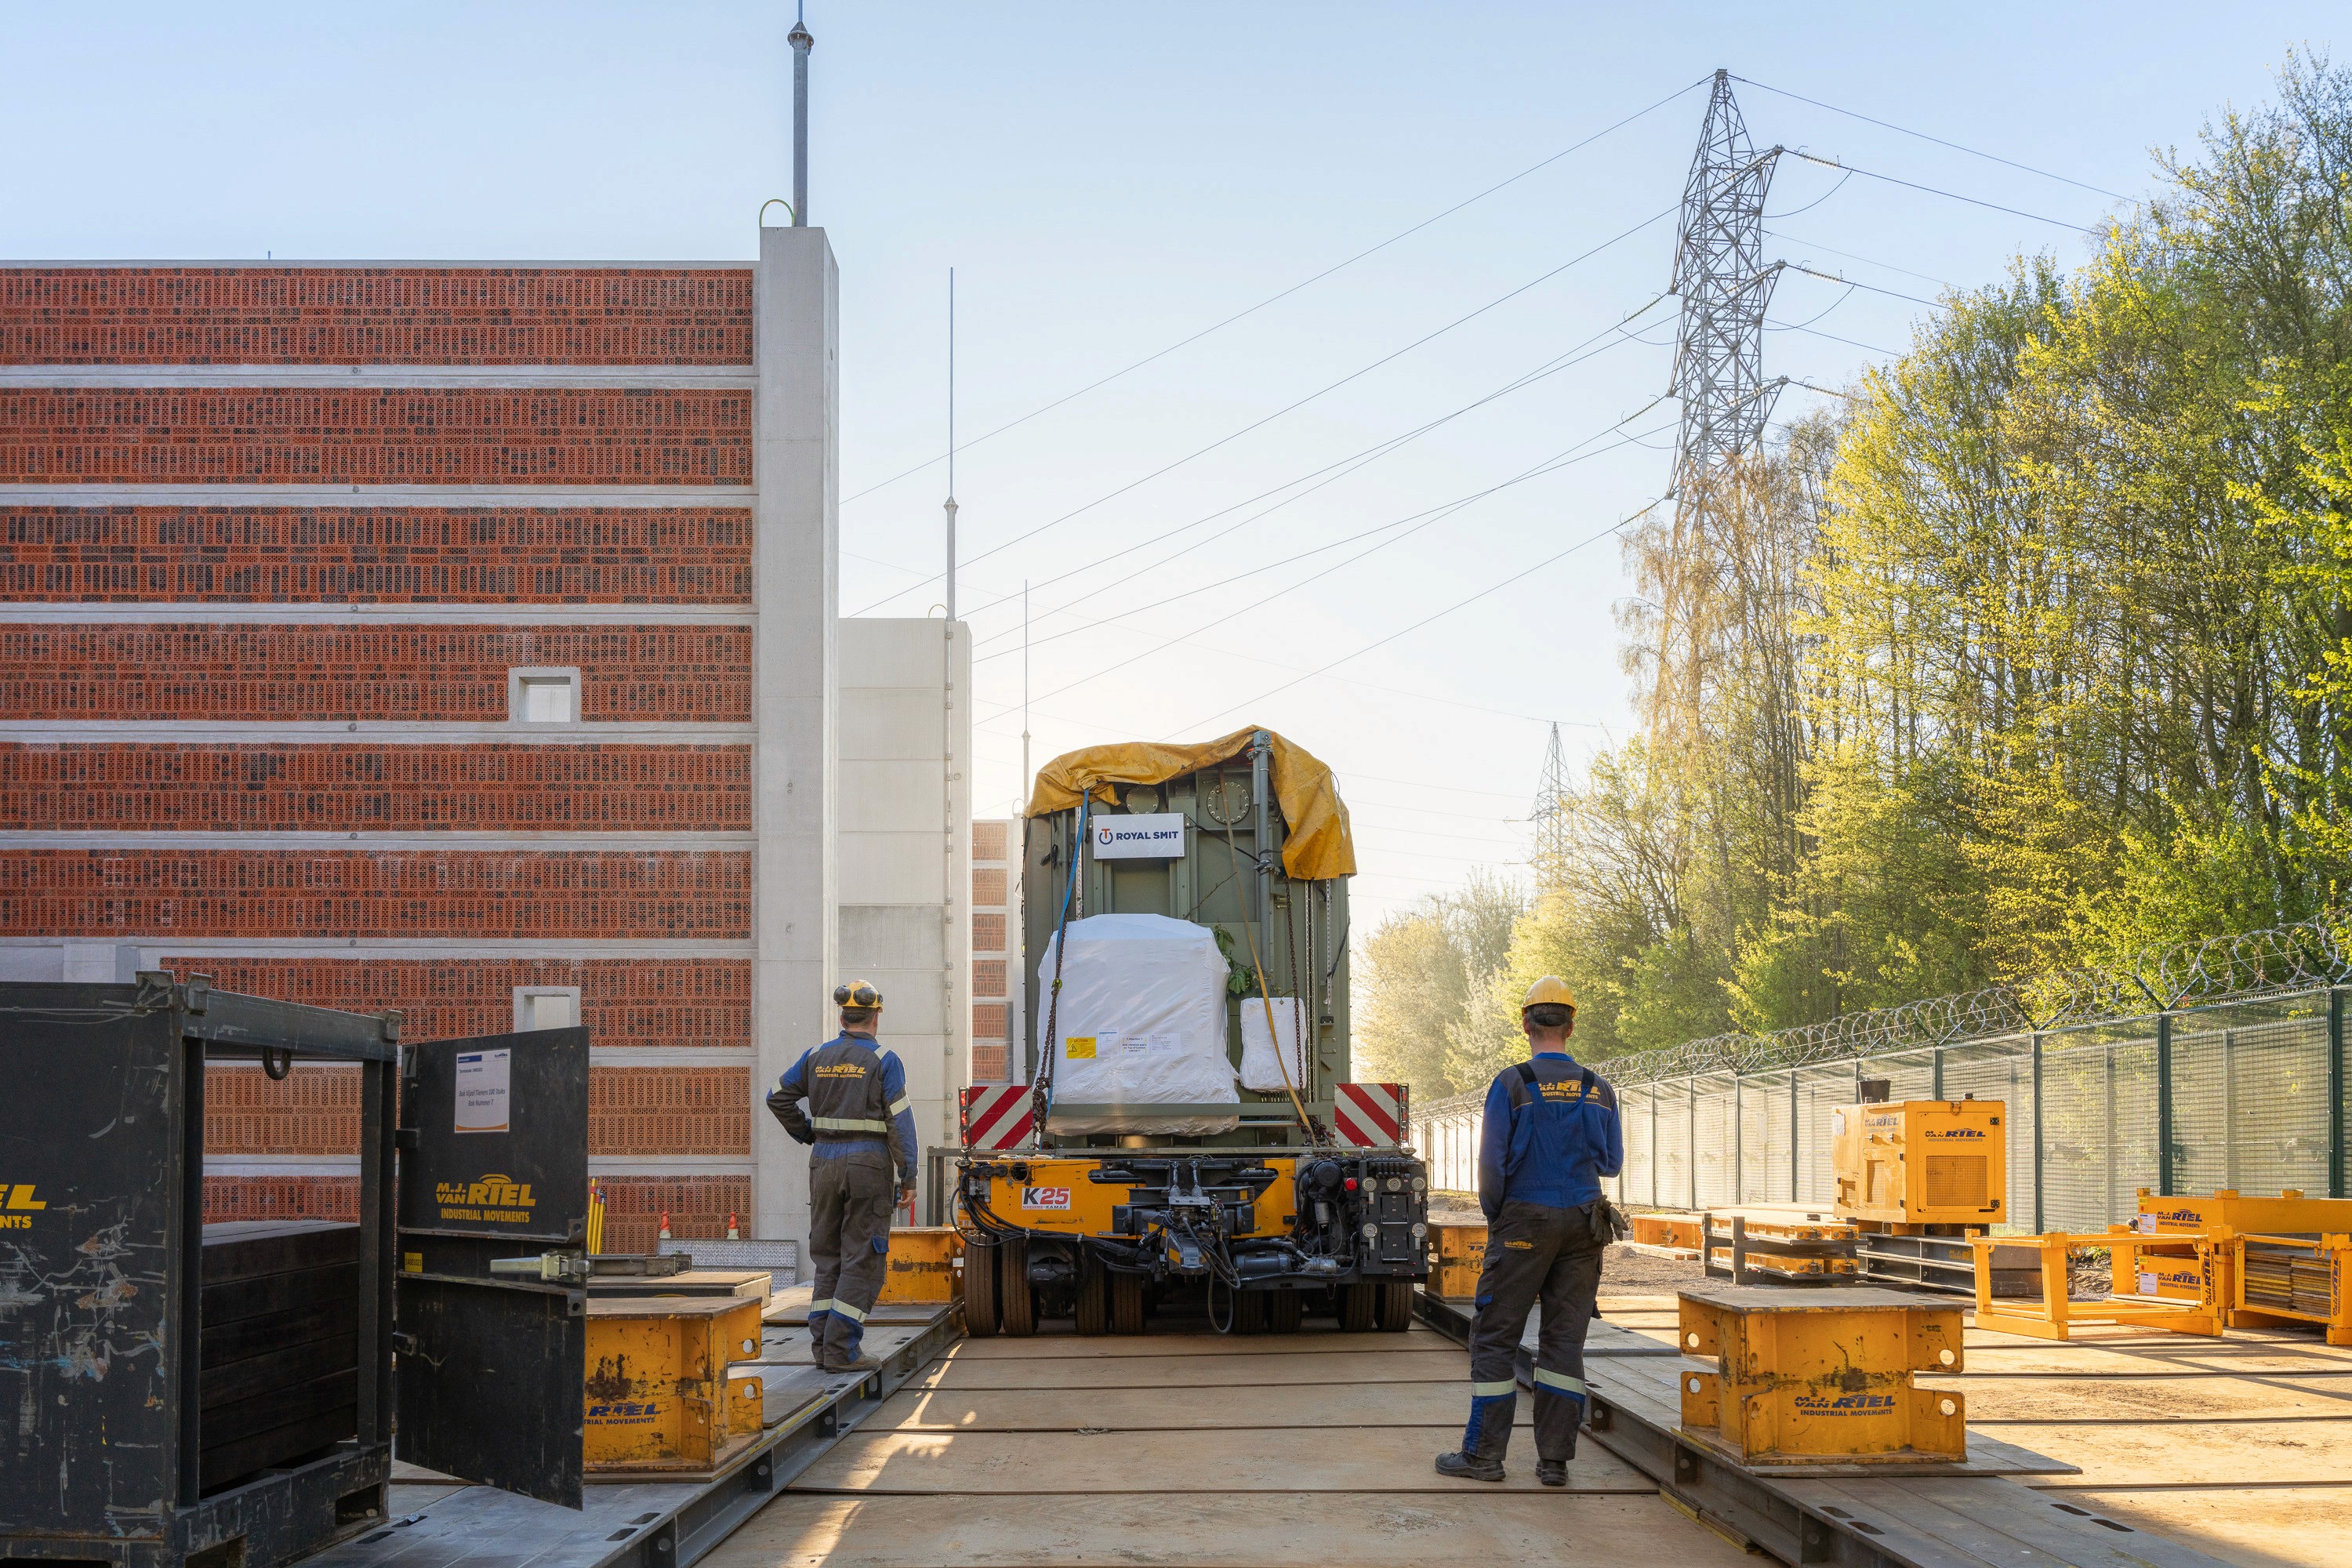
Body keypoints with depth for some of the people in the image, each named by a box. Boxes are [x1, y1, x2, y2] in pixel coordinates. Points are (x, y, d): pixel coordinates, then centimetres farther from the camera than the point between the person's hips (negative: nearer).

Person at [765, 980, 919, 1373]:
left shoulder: (817, 1057, 7)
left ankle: (822, 1343, 13)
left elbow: (778, 1097, 14)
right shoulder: (883, 1061, -6)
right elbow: (900, 1121, -10)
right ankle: (842, 1350, -6)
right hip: (869, 1162, -5)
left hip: (824, 1161, 5)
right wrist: (908, 1177, -7)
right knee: (862, 1259, -1)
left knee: (828, 1255, 15)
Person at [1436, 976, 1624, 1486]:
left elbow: (1491, 1162, -10)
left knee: (1496, 1334, 2)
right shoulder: (1599, 1090, 4)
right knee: (1564, 1338, 7)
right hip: (1582, 1222, 4)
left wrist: (1494, 1216, 5)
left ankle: (1484, 1454, 3)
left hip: (1525, 1220, -4)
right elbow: (1612, 1162, 12)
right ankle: (1555, 1459, 5)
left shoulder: (1512, 1084, -9)